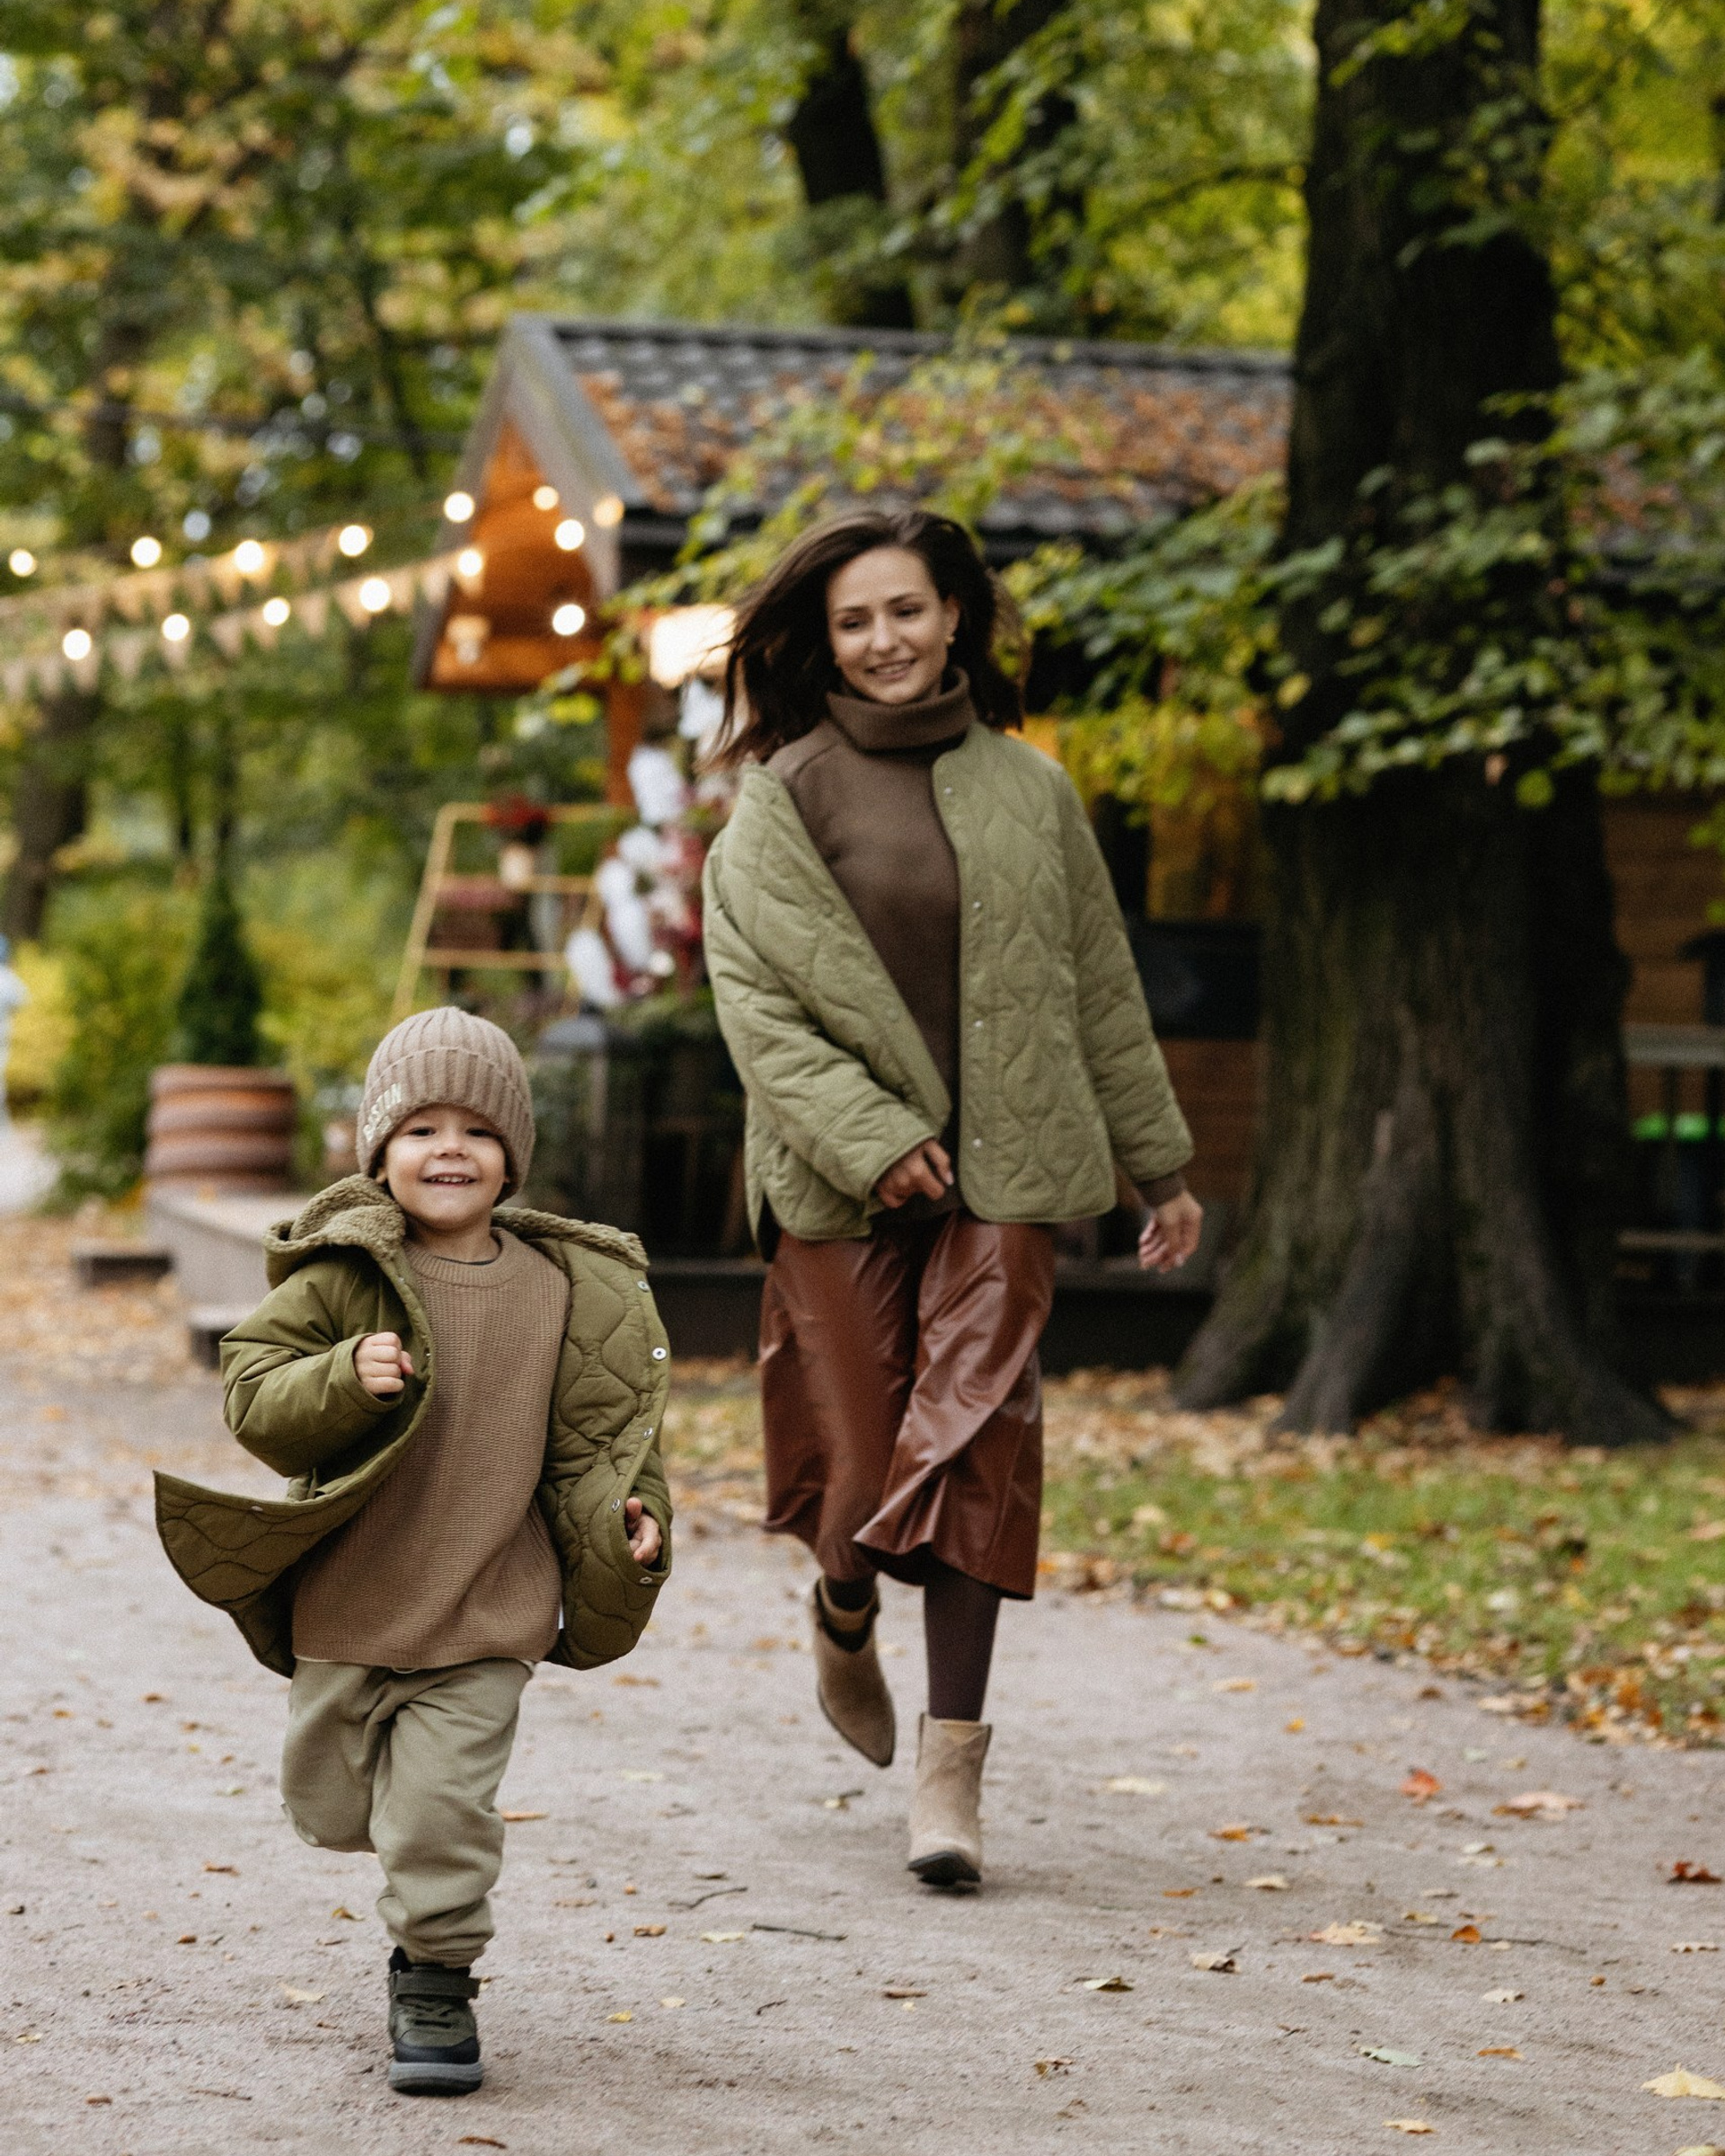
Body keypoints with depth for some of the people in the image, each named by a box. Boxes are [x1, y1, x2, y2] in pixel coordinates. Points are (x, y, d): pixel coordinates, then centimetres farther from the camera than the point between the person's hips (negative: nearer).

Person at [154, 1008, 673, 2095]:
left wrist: (622, 1517, -9)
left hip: (485, 1609, -1)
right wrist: (346, 1381, -28)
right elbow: (254, 1394, -12)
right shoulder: (340, 1278, -8)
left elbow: (587, 1440, 7)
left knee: (443, 1811, -7)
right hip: (344, 1600, 1)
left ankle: (437, 1981, 14)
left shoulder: (559, 1291, -1)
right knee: (331, 1806, 16)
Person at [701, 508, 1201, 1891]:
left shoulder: (1027, 790, 10)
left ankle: (953, 1770, -4)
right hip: (842, 1183, -1)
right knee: (862, 1465, 0)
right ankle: (844, 1621, 36)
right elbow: (752, 998, -4)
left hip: (1006, 1171, 1)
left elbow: (1101, 990, 16)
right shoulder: (784, 796, 2)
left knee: (975, 1454, -8)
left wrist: (1162, 1165, 19)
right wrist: (871, 1138, -14)